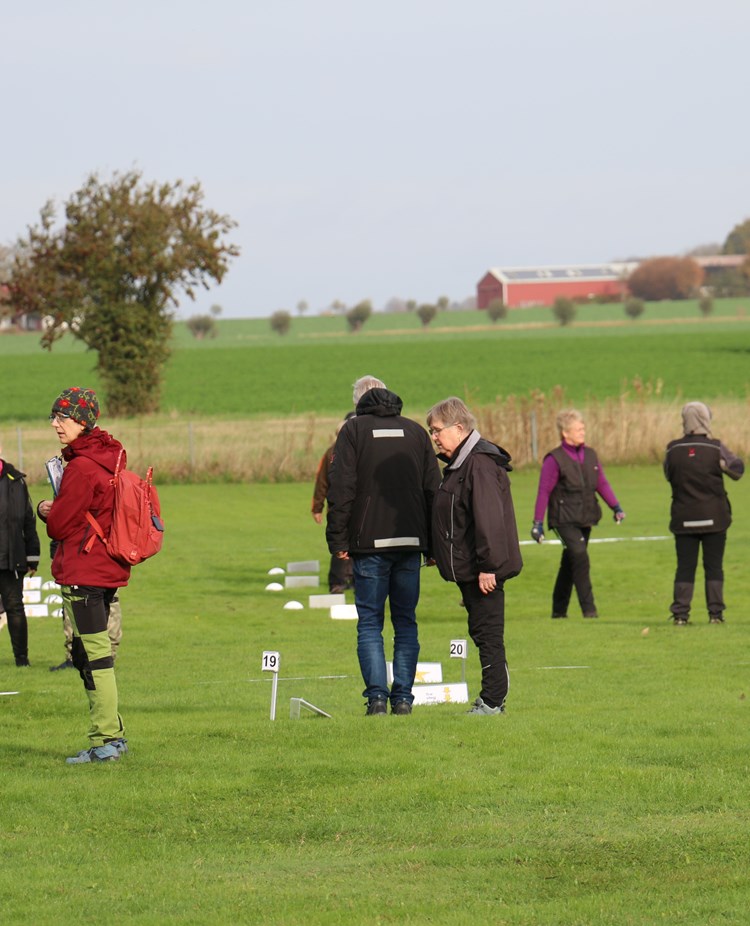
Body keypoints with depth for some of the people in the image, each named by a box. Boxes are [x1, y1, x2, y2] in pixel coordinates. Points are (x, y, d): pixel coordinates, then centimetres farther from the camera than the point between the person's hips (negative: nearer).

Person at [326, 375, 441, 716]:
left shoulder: (354, 430, -1)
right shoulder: (415, 431, 11)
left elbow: (341, 488, -7)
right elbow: (433, 488, 10)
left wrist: (338, 539, -4)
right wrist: (434, 542, 13)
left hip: (370, 543, -3)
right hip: (410, 543, 3)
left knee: (369, 623, 1)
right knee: (406, 622, 9)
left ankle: (377, 695, -10)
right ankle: (403, 697, 4)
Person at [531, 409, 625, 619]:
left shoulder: (590, 455, 10)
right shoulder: (554, 459, -8)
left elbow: (602, 484, 14)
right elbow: (544, 492, -7)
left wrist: (616, 507, 1)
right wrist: (538, 523, -9)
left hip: (585, 519, 6)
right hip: (564, 520, -6)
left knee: (570, 565, 11)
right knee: (579, 556, -19)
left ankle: (559, 610, 21)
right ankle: (588, 608, -18)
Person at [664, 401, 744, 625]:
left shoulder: (673, 450, -4)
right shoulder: (715, 449, -9)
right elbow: (737, 470, 4)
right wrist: (736, 460, 24)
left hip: (684, 520, 1)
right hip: (714, 518, -1)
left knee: (685, 567, 5)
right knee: (714, 567, 6)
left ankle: (680, 613, -1)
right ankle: (715, 612, 3)